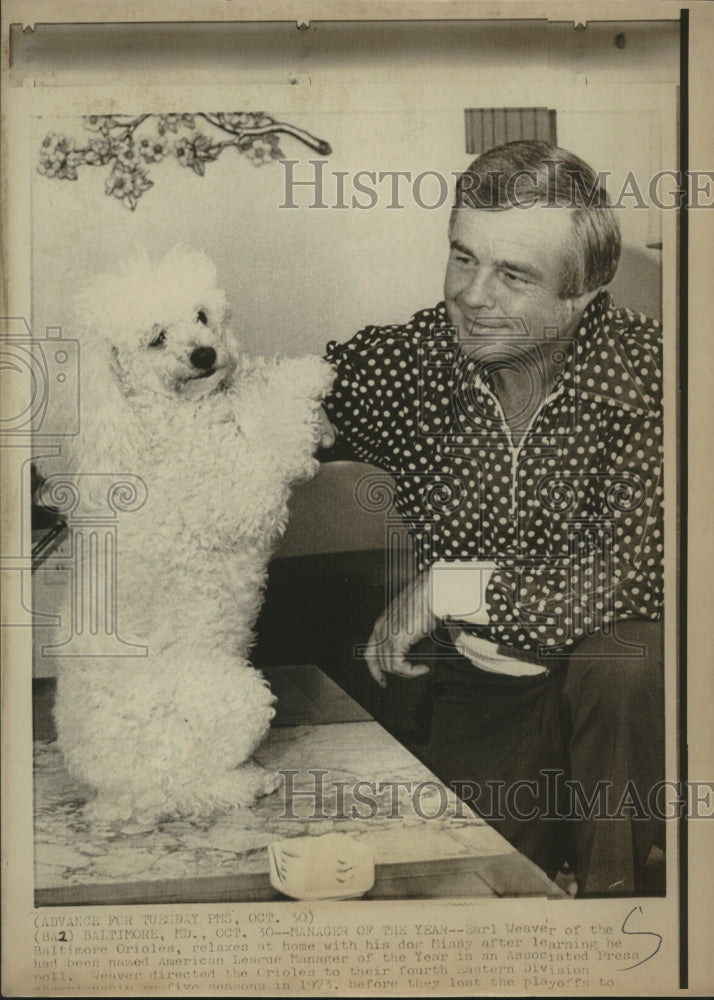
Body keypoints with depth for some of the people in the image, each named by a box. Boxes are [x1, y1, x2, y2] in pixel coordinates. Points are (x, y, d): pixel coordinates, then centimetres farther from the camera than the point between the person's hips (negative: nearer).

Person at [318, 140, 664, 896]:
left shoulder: (643, 369, -15)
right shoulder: (404, 361, -7)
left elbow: (631, 576, -23)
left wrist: (447, 587, -19)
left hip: (618, 685, -1)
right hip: (480, 695, 2)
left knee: (622, 664, -33)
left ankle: (614, 890, -8)